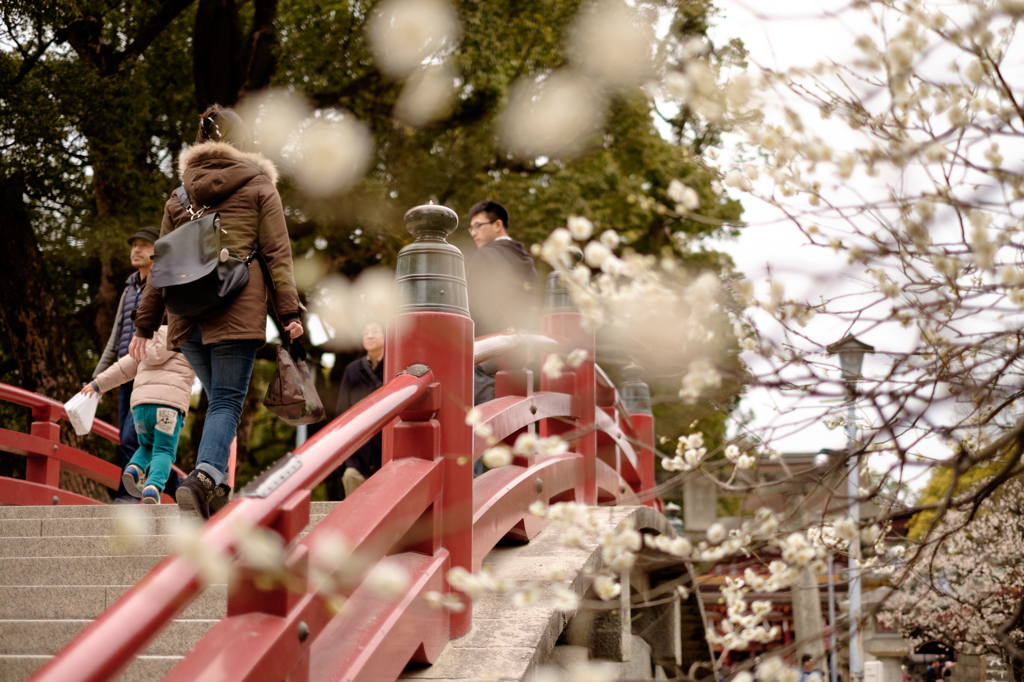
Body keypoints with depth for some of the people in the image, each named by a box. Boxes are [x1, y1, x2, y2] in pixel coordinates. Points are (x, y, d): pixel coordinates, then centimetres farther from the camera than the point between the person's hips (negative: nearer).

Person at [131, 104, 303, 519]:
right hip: (238, 310, -4)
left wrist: (145, 324, 19)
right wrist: (290, 311, -3)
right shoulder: (259, 188, 8)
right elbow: (277, 253, -1)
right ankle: (204, 477, -30)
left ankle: (216, 488, 7)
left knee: (218, 398, 15)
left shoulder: (180, 196, 18)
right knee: (228, 401, -8)